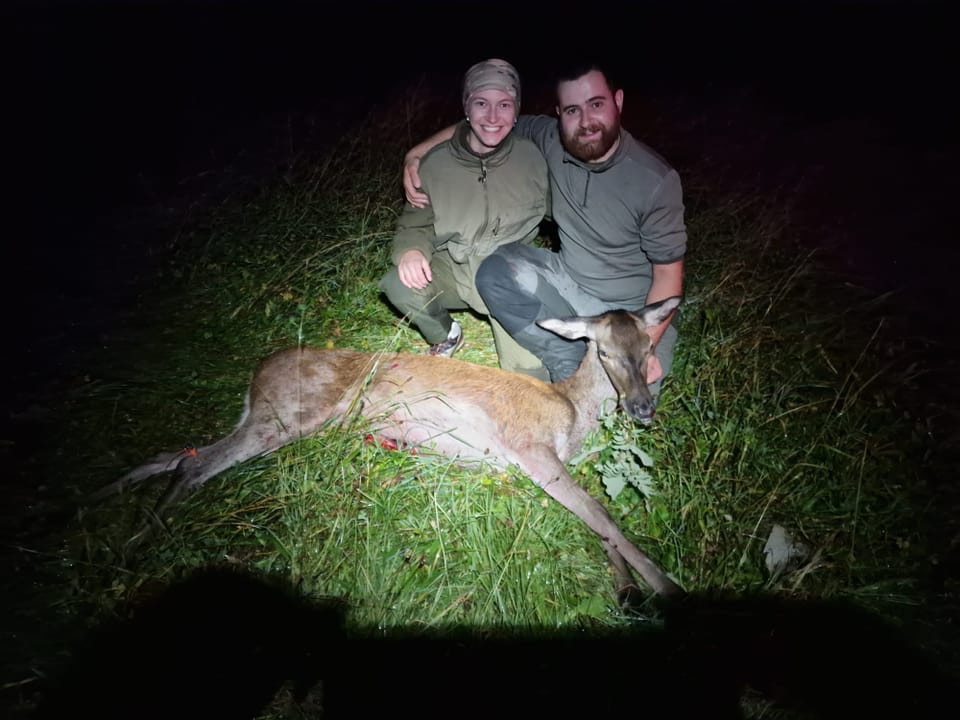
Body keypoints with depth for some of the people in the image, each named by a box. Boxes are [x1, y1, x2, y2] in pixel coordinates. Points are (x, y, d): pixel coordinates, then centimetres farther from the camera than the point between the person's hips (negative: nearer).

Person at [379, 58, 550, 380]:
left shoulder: (533, 158, -6)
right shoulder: (435, 163, -6)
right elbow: (416, 223, 3)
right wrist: (410, 250, -20)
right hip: (452, 269, 3)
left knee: (531, 380, -20)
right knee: (398, 285, -26)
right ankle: (445, 336, 5)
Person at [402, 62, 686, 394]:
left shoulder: (657, 181, -20)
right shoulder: (551, 138, -10)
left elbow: (668, 272, -13)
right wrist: (416, 153, -7)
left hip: (632, 309, -3)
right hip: (565, 281, 4)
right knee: (495, 272, -23)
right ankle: (571, 364, -16)